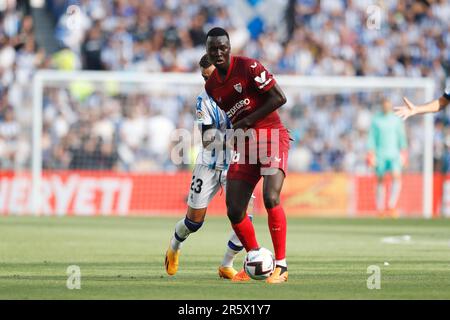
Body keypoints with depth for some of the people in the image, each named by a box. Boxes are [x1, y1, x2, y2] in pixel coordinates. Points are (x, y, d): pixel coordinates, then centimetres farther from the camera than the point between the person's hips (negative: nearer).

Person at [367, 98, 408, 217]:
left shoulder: (396, 120, 7)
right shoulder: (376, 120, 4)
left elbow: (401, 136, 12)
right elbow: (372, 137, 4)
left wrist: (403, 151, 8)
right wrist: (371, 152, -4)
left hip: (394, 154, 1)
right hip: (380, 154, -1)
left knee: (397, 177, -17)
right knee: (380, 181, 3)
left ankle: (391, 206, -16)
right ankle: (380, 209, 11)